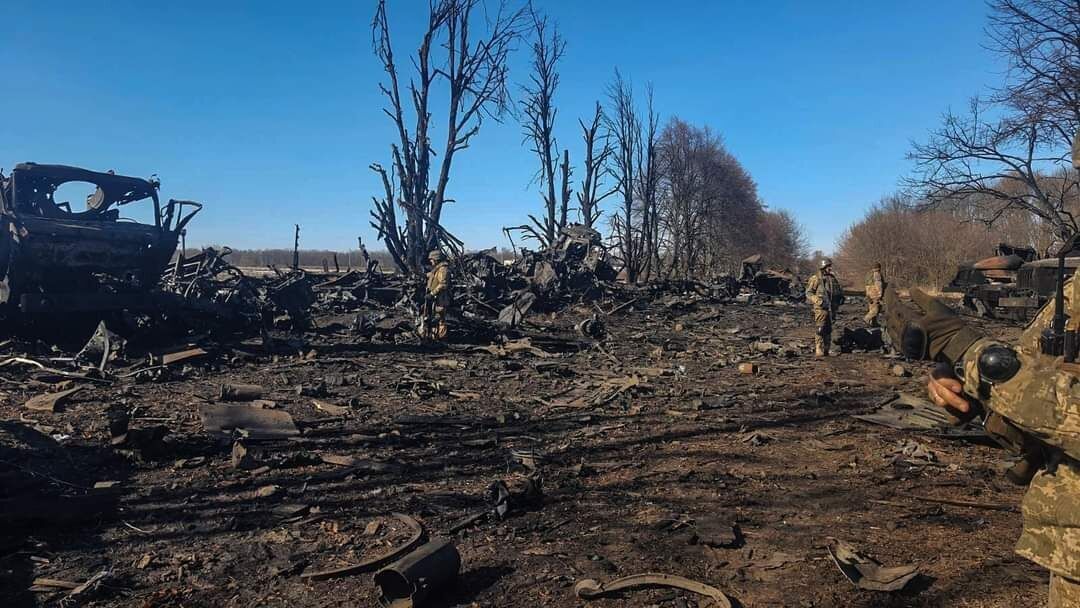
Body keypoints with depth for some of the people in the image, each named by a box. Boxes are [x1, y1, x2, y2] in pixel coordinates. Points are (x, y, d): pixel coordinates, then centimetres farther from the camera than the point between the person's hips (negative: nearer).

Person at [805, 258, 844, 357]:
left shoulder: (832, 278, 13)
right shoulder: (816, 278, -6)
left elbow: (839, 290, 26)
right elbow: (808, 293, -8)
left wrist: (841, 297, 9)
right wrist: (818, 301, -20)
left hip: (832, 308, 6)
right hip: (821, 308, -6)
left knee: (828, 330, 10)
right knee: (820, 329, -10)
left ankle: (826, 350, 17)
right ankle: (818, 351, -8)